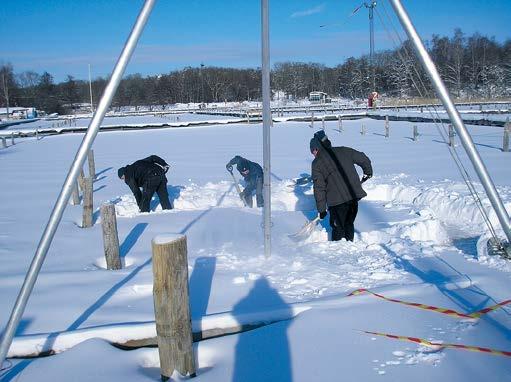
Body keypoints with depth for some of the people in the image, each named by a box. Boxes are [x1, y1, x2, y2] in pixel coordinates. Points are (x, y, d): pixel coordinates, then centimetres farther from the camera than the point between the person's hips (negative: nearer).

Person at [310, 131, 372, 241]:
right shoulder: (343, 151, 9)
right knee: (349, 224, 22)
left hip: (337, 201, -4)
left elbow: (319, 188, -3)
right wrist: (368, 172, 34)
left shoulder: (317, 163, -1)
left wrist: (321, 209, 3)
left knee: (338, 228, 11)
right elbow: (364, 159, 14)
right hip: (354, 196, 4)